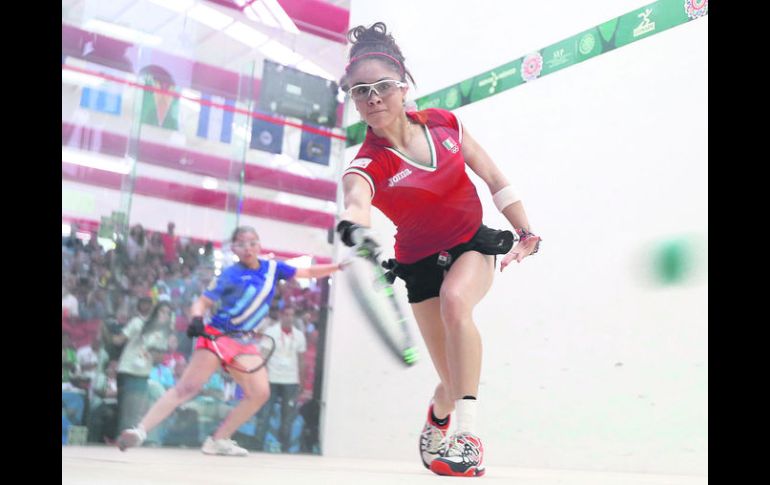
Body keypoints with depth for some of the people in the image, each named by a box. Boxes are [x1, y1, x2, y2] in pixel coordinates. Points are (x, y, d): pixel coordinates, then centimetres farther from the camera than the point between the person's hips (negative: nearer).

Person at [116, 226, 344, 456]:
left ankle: (219, 440, 6)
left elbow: (308, 272, 11)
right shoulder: (230, 275, -11)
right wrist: (197, 320, -33)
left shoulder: (272, 267, 3)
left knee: (260, 392, -3)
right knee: (187, 387, -19)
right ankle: (140, 431, -20)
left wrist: (339, 266, 5)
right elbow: (203, 302, -13)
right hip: (217, 335, -6)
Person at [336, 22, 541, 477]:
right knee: (454, 381, 1)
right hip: (421, 264, -1)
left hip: (474, 244, 1)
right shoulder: (368, 165, -22)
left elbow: (493, 176, 2)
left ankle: (468, 435, -32)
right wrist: (354, 225, -71)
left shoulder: (444, 123, -12)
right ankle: (433, 432, 37)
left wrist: (526, 230, 2)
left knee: (455, 300, -34)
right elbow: (356, 200, -47)